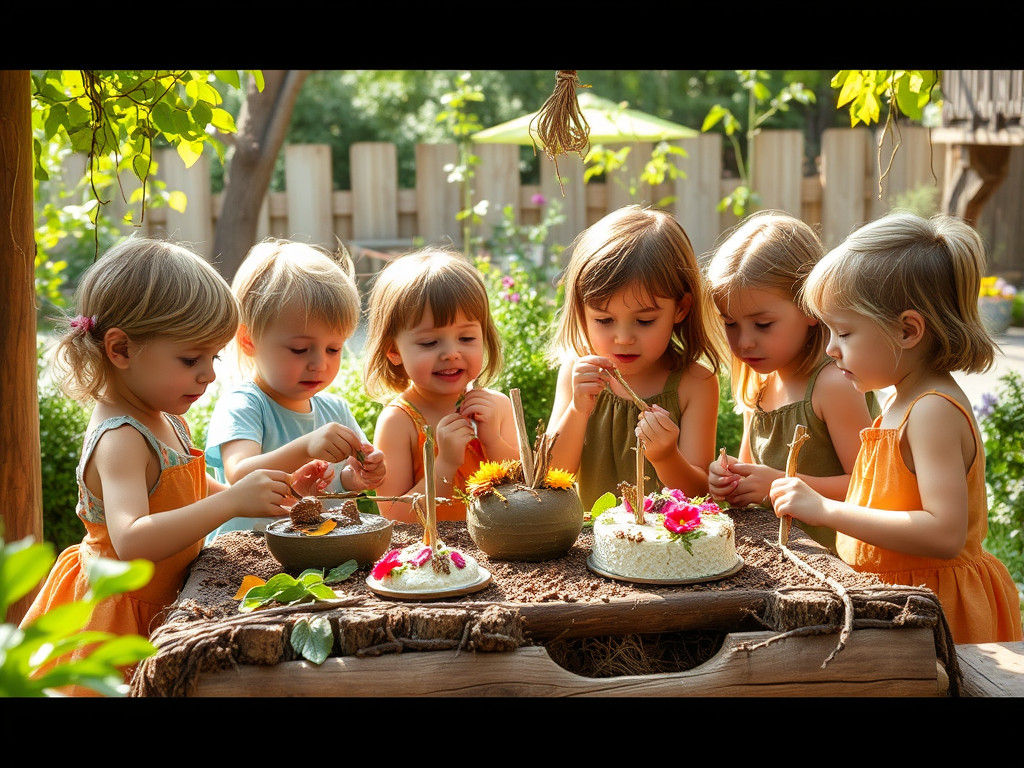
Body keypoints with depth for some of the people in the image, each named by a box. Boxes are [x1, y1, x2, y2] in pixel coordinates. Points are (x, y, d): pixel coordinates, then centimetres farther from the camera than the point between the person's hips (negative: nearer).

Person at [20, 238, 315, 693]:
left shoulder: (167, 423, 4)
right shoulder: (119, 440, -26)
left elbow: (195, 493, 20)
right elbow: (131, 542, -40)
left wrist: (271, 494, 2)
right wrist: (233, 501, -43)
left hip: (160, 611, 9)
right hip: (120, 617, -9)